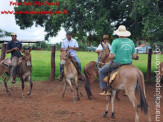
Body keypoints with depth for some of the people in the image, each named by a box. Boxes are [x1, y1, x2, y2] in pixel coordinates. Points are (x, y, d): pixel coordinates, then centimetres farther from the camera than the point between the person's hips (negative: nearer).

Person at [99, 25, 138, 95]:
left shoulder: (116, 41, -11)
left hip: (117, 63, -5)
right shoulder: (131, 42, 4)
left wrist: (110, 55, 7)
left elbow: (111, 56, -15)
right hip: (128, 64, 5)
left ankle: (105, 90, 12)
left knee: (101, 72, 16)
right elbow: (134, 56, 6)